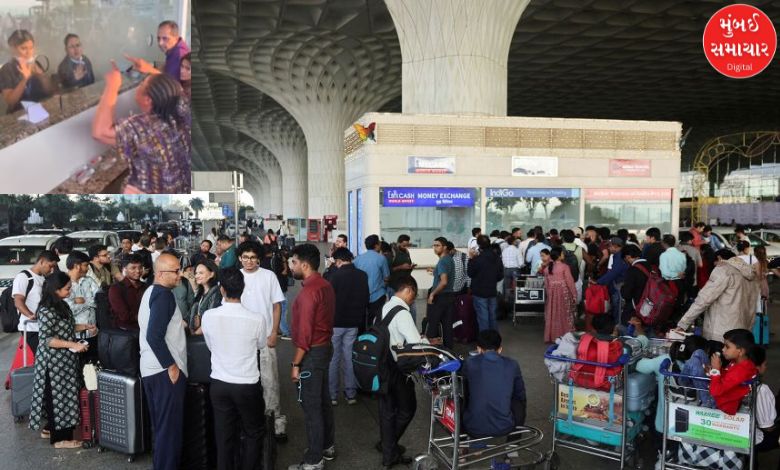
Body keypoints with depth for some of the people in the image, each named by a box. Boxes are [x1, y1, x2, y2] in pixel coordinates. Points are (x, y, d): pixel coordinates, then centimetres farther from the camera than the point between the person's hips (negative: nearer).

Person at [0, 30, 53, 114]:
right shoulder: (7, 69, -7)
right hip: (18, 114, -3)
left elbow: (48, 91, 4)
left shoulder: (35, 64, 5)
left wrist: (41, 75, -13)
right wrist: (24, 79, -23)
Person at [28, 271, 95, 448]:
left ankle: (51, 428, 31)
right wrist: (73, 345, -27)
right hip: (54, 360, -9)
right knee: (59, 395, -1)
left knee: (60, 394, 17)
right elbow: (47, 340, -23)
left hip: (64, 358, 9)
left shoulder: (62, 305, 7)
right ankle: (60, 437, 9)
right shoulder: (47, 311, -22)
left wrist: (85, 326, 9)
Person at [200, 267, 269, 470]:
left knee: (224, 435, 15)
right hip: (248, 385, -2)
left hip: (219, 384, 2)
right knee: (253, 433, 18)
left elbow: (210, 346, 6)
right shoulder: (257, 319, -18)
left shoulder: (208, 316, -12)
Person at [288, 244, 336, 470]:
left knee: (311, 407, 0)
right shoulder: (325, 285, 7)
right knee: (323, 401, 20)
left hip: (312, 353, -9)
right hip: (324, 347, 9)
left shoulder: (308, 291, -21)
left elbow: (305, 332, -22)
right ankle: (327, 446, 33)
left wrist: (295, 363, -17)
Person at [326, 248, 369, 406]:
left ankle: (332, 395, 11)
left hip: (336, 322, -4)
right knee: (350, 358, 13)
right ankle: (351, 394, 16)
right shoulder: (362, 275, 0)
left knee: (333, 359, 7)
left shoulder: (336, 275, -16)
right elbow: (366, 298, 9)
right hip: (353, 322, 4)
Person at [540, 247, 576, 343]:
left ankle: (552, 336, 17)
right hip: (563, 292, -4)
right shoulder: (564, 266, -12)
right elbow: (569, 281, -11)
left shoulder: (547, 267, 1)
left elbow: (546, 282, 6)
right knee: (564, 314, 4)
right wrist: (574, 294, -4)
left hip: (551, 293, 4)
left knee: (552, 314, 12)